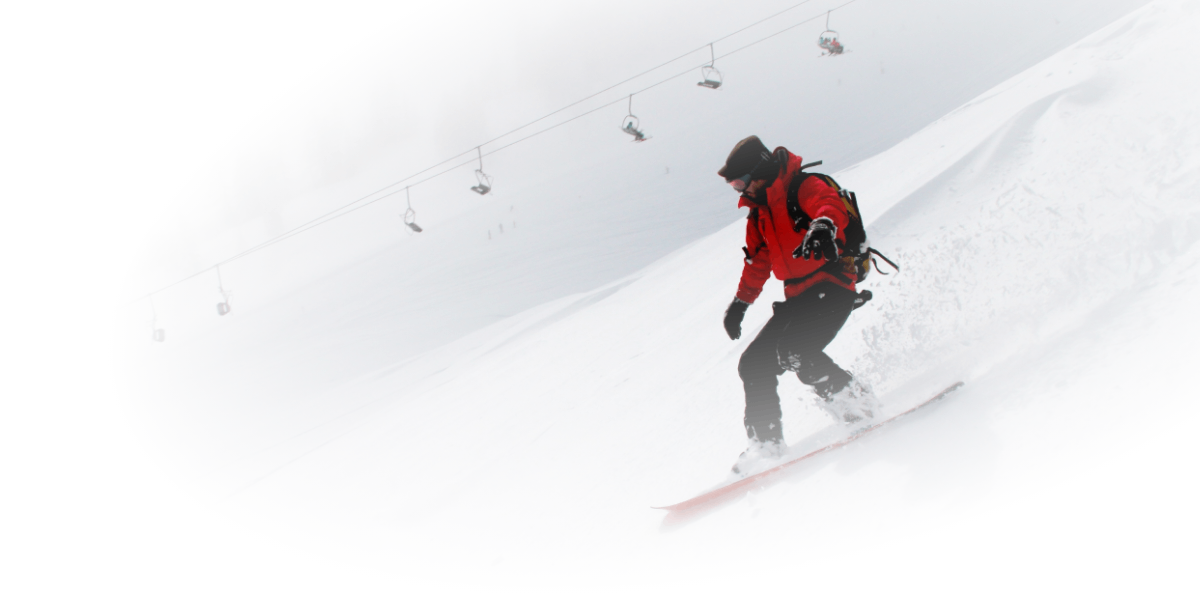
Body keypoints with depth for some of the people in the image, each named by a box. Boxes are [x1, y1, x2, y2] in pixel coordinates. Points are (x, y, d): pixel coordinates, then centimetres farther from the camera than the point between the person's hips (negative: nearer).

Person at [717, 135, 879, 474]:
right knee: (755, 364, 2)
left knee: (793, 350, -29)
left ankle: (854, 400, -14)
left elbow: (832, 205, -32)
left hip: (831, 287, -9)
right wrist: (741, 301, 24)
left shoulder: (804, 188, -10)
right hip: (798, 298, 9)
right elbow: (759, 260, 28)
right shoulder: (759, 211, 17)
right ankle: (765, 443, 9)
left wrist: (823, 226, -54)